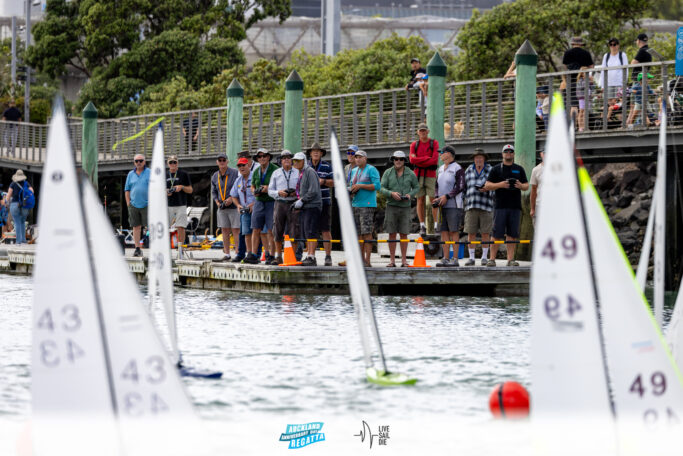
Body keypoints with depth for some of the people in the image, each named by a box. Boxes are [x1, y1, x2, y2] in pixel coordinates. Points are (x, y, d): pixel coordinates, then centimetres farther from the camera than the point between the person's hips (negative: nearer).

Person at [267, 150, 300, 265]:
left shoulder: (298, 173, 8)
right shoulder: (276, 173, 13)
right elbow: (270, 190, 11)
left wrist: (296, 193, -11)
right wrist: (279, 193, -9)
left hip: (293, 203, -2)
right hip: (280, 203, 2)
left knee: (293, 232, -5)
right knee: (277, 231, 1)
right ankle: (278, 257, 9)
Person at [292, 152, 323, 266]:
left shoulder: (310, 172, -10)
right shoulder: (300, 173, 19)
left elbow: (313, 191, -19)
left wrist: (302, 201, -15)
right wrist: (298, 202, 12)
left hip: (312, 206, -10)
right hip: (304, 207, 10)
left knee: (311, 232, -13)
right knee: (305, 234, 9)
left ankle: (311, 257, -15)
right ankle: (309, 256, 12)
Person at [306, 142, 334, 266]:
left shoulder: (327, 166, 4)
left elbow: (333, 182, 3)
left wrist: (323, 181, -14)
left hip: (324, 201, -2)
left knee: (326, 230, -4)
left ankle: (328, 256, -1)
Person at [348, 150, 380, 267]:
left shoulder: (371, 170, -5)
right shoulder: (354, 171, 18)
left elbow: (377, 186, -12)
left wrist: (360, 186, -16)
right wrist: (351, 190, 3)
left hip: (367, 205, -8)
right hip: (356, 204, 8)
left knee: (367, 233, -11)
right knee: (358, 233, 5)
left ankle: (367, 260, -13)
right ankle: (361, 259, 9)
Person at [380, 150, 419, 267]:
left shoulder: (410, 174, 4)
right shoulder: (388, 173, 3)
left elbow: (416, 187, 12)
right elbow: (382, 188, 1)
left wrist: (410, 195, -9)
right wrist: (391, 193, -18)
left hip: (405, 206, 0)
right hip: (391, 206, 0)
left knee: (404, 234, -1)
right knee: (392, 234, 0)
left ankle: (404, 260, 4)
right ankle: (391, 260, 4)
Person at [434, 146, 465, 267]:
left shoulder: (458, 169, -6)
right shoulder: (441, 169, 17)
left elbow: (460, 187, -12)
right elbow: (437, 185, 19)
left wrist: (446, 197, -17)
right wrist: (437, 198, 1)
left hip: (453, 205, -7)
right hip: (442, 206, 7)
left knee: (454, 232, -6)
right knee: (444, 231, 5)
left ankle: (455, 259, -5)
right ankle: (445, 258, 7)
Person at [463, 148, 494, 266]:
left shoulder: (490, 171, 6)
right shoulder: (469, 170, 14)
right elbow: (464, 187, 17)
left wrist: (486, 189, -17)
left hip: (486, 206, -2)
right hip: (471, 207, 2)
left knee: (485, 233, 0)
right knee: (471, 233, -2)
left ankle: (484, 257, 9)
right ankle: (471, 258, 4)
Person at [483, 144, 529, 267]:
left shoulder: (519, 169, 16)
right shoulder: (496, 169, 8)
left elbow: (527, 186, 15)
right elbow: (487, 186, 3)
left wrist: (521, 186, -8)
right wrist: (500, 185, -14)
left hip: (515, 206, 2)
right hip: (500, 206, -2)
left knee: (512, 234, 1)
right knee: (497, 234, -6)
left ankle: (511, 259, 3)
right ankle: (492, 259, -3)